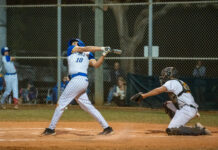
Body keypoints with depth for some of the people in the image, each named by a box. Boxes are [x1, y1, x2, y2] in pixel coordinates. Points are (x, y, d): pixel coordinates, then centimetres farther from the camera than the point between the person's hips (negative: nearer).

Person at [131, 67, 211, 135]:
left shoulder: (172, 82, -4)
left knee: (170, 130, -14)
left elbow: (158, 90, -18)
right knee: (167, 104, 24)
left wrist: (143, 95, -22)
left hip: (187, 110, -10)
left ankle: (198, 130, -19)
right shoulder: (180, 82, 25)